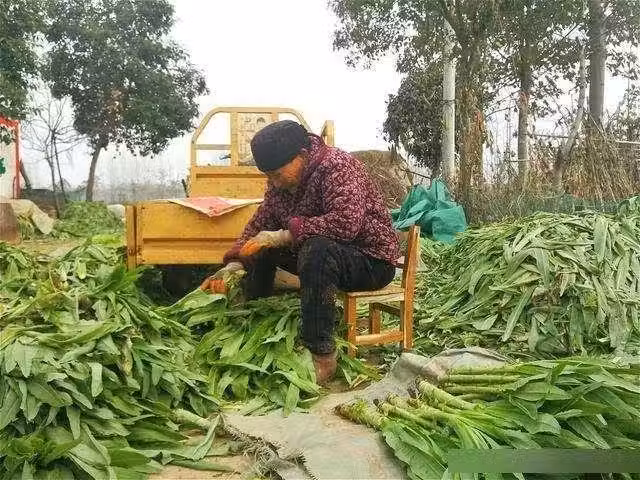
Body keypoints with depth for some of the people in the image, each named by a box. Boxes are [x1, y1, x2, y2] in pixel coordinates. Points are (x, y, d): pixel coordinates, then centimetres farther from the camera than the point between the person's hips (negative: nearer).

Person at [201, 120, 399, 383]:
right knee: (261, 246, 8)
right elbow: (260, 223, 5)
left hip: (371, 261, -8)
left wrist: (284, 236, -34)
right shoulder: (280, 181, 2)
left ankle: (322, 356, -30)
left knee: (317, 249, -37)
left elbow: (347, 222, -37)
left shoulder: (337, 167, -23)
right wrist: (234, 264, -10)